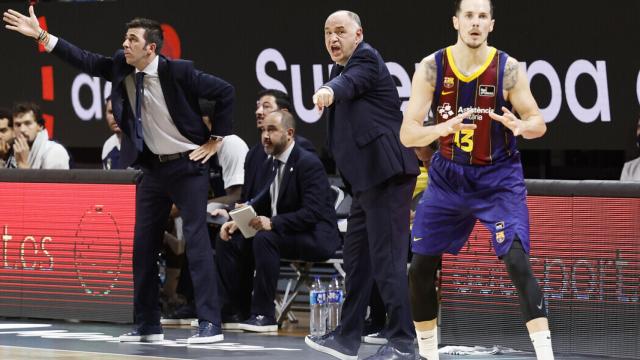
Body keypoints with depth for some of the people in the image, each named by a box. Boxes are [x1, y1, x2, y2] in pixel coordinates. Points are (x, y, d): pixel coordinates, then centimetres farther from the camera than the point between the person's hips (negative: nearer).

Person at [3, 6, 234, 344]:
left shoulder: (178, 72, -18)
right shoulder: (121, 67, -1)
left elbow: (224, 92, -13)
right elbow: (85, 61, 2)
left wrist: (215, 139, -10)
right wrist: (41, 35, -3)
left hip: (188, 165, -7)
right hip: (153, 168, 7)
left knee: (197, 241, -9)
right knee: (142, 245, 6)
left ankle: (210, 323, -8)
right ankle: (147, 325, 13)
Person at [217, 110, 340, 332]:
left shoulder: (308, 163, -16)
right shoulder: (275, 162, 10)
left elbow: (312, 213, -24)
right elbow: (264, 201, 18)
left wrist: (273, 223, -33)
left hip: (315, 237, -9)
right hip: (282, 231, 9)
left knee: (265, 239, -34)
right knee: (229, 240, -3)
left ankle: (264, 315, -29)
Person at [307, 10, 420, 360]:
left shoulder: (366, 58, -9)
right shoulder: (340, 68, 19)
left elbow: (351, 83, -30)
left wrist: (329, 91, -49)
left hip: (386, 173, -10)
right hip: (367, 177, 10)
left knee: (387, 257, -11)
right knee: (357, 256, 15)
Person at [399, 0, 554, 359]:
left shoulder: (508, 69, -14)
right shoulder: (431, 67, -11)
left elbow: (539, 122, -4)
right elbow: (407, 134, -13)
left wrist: (521, 126, -29)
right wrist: (442, 128, -34)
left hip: (499, 178, -3)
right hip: (448, 176, 3)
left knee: (518, 263, -20)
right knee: (420, 269, 4)